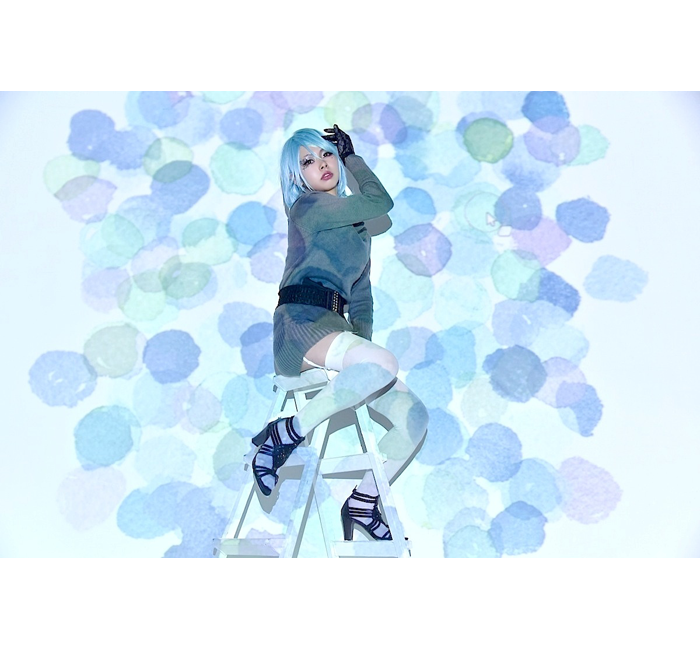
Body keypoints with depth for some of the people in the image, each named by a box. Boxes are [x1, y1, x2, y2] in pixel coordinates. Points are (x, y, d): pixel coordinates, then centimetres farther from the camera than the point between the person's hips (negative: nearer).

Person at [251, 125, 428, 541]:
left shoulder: (355, 222, 26)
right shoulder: (309, 206, 2)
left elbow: (361, 297, 24)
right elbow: (381, 200, -3)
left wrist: (362, 343, 10)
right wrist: (354, 156, 13)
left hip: (334, 328, 8)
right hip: (300, 322, -8)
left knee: (415, 416, -4)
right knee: (384, 365, -37)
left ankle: (362, 504, 10)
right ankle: (287, 432, -20)